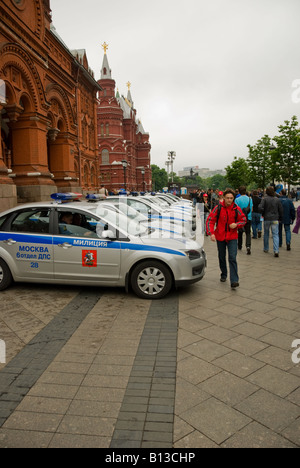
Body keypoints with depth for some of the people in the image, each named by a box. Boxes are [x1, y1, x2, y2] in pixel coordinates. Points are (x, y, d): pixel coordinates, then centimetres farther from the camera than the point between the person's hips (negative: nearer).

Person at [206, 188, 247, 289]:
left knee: (232, 258, -10)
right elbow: (210, 220, -5)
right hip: (220, 236, 1)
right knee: (222, 257, 15)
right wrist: (211, 233, -17)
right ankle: (224, 275, 38)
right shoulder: (218, 208, -7)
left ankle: (234, 281, -10)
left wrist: (236, 224, -15)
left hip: (232, 237, -1)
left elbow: (244, 220, 6)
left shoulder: (236, 209, -4)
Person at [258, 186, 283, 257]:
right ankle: (276, 251, -11)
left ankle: (266, 249, 27)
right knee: (275, 235, 0)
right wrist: (280, 218, 15)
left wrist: (263, 214, 2)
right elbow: (281, 210, 3)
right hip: (275, 219, 1)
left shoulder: (265, 199, -7)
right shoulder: (277, 199, 0)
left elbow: (260, 208, -17)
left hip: (267, 219, -1)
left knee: (266, 234, 15)